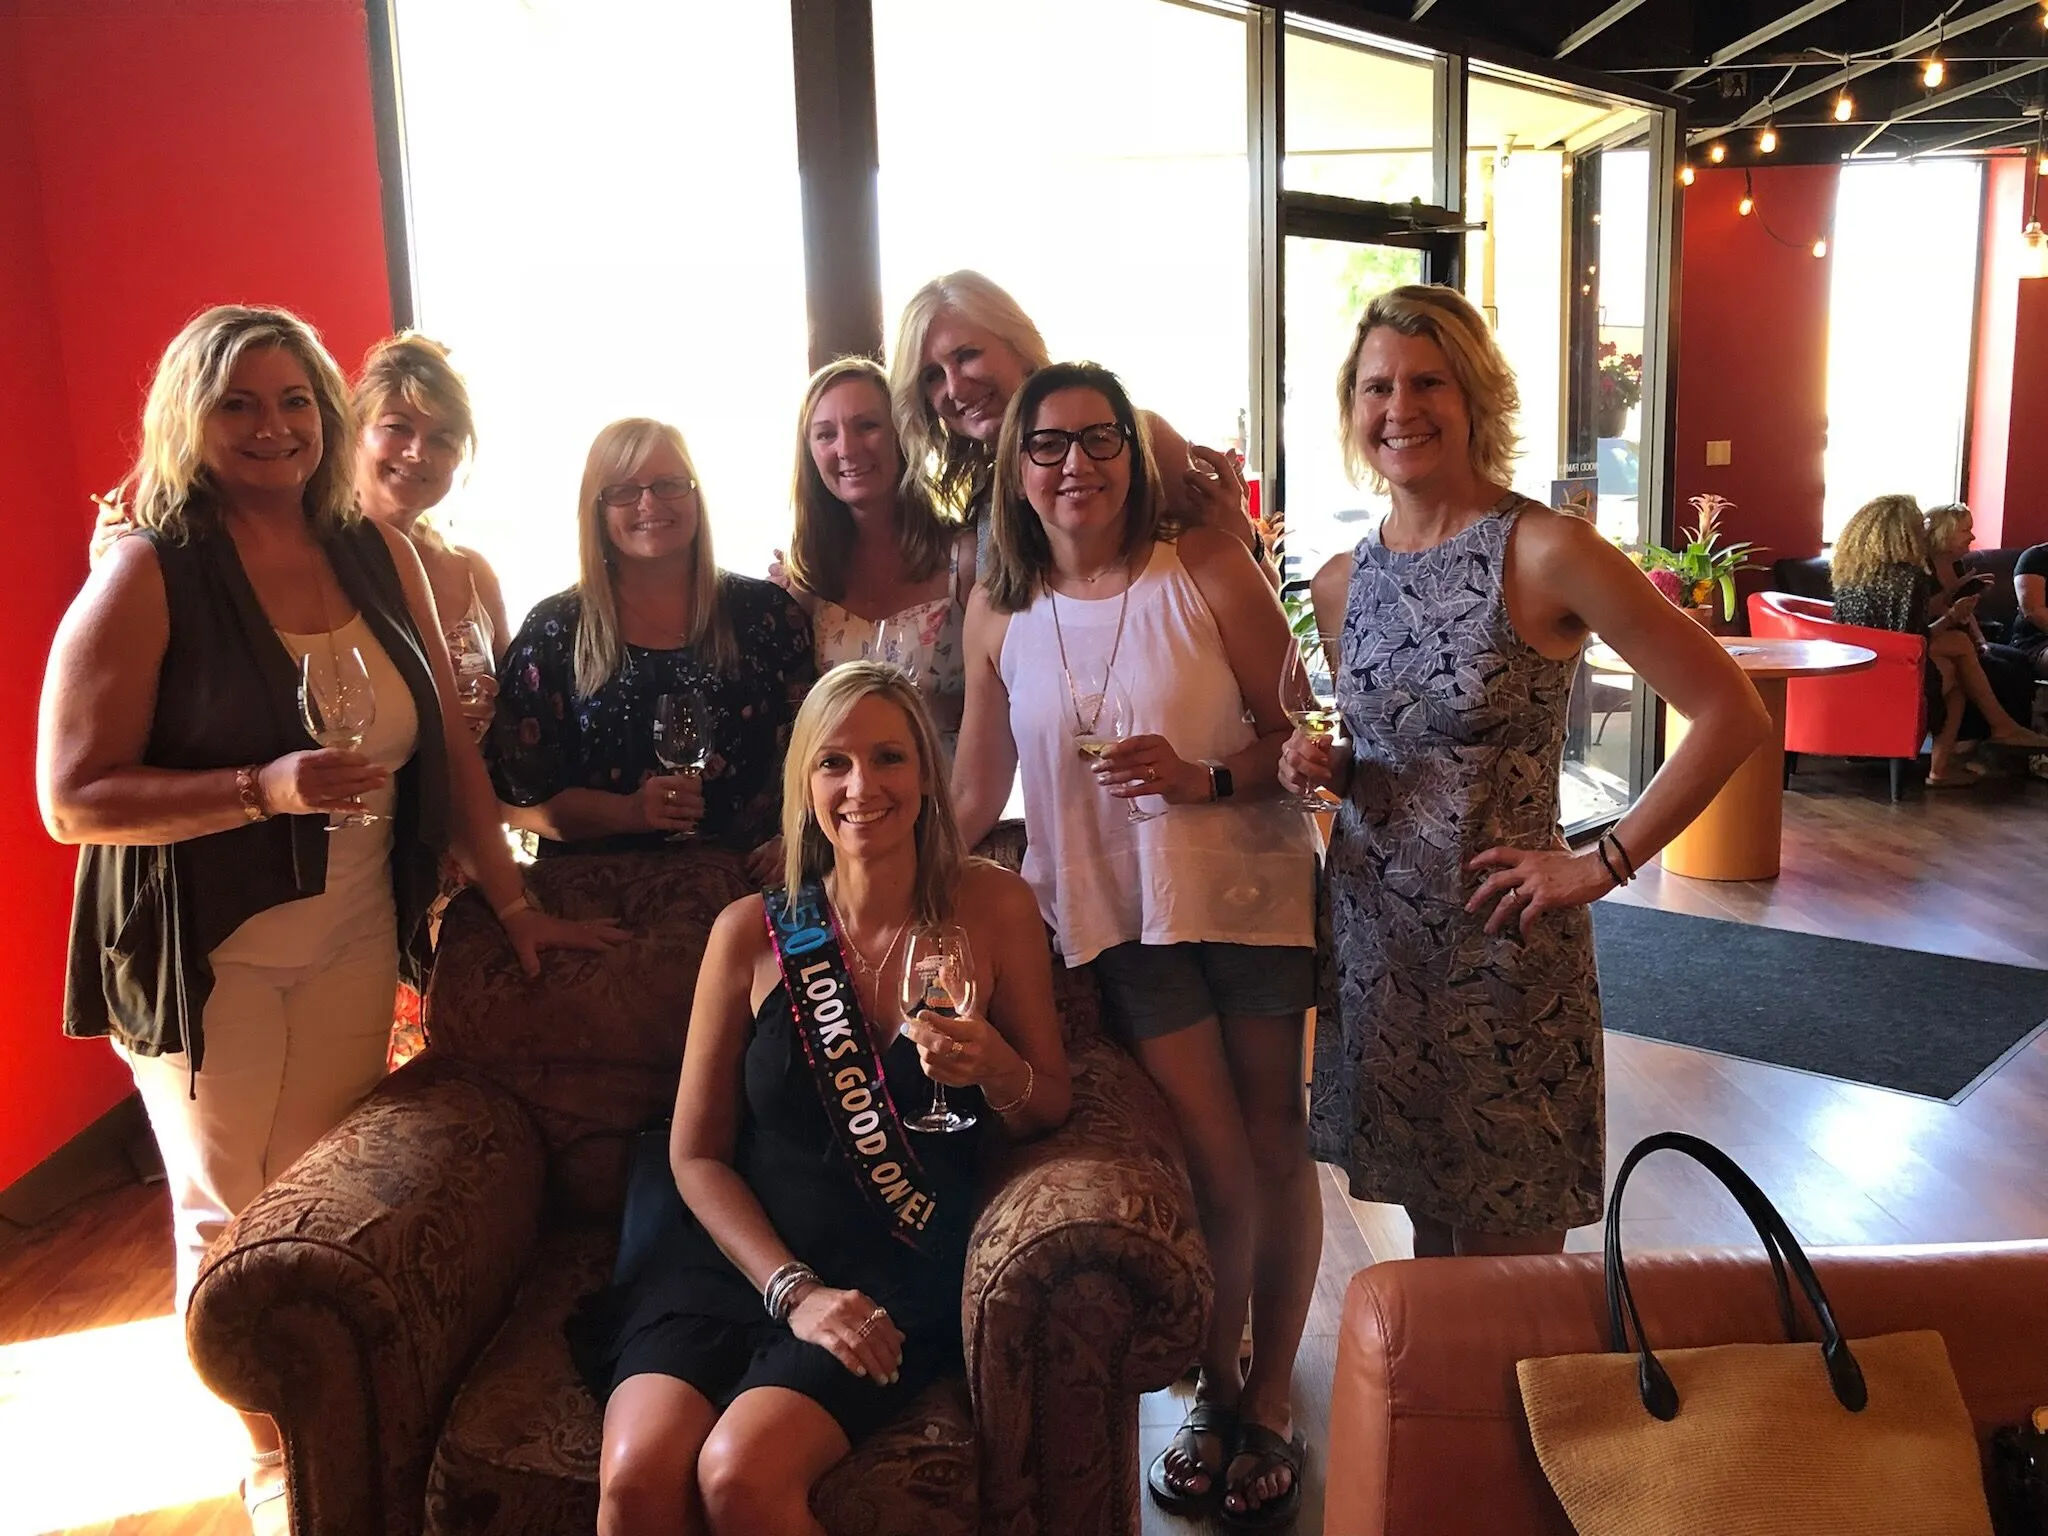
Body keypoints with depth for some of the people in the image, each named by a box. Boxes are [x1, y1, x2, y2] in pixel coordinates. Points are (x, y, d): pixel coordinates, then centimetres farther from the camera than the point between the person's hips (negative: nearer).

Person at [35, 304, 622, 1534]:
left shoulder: (378, 554, 2)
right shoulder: (147, 576, -12)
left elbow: (449, 744, 5)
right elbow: (72, 800, -14)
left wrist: (513, 901, 4)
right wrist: (265, 789, -27)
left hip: (357, 939, 4)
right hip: (210, 955, -4)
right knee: (234, 1220, 12)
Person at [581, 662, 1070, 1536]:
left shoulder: (992, 908, 0)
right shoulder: (753, 931, 1)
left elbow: (1050, 1109, 8)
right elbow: (696, 1153, 3)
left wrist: (999, 1071, -15)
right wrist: (794, 1290, -10)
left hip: (902, 1273, -1)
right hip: (736, 1256, 1)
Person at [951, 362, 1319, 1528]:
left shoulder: (1207, 567, -7)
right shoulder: (998, 612, 1)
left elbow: (1295, 727, -5)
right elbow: (976, 795, 7)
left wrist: (1206, 778, -22)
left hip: (1248, 883, 0)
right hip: (1117, 907, 1)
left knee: (1275, 1147, 7)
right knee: (1217, 1160, -2)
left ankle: (1271, 1399, 29)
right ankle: (1217, 1390, 25)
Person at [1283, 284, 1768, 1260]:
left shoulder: (1546, 551, -13)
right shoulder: (1341, 584, 5)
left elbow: (1731, 713, -13)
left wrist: (1604, 864, -13)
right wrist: (1325, 767, -1)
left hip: (1503, 946, -5)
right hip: (1372, 938, 5)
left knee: (1512, 1247, 8)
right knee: (1427, 1232, 18)